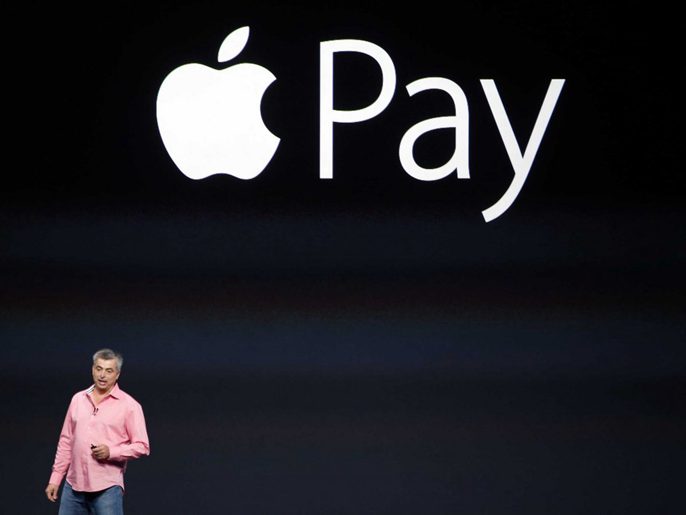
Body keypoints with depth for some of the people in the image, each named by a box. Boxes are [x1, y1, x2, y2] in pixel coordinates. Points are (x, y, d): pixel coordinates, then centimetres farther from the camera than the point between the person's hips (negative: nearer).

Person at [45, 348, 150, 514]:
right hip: (73, 485, 5)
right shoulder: (78, 399, 11)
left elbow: (142, 446, -5)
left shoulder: (129, 405, -3)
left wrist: (111, 452, -19)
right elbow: (66, 442, 15)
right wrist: (55, 478, 12)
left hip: (107, 488, -5)